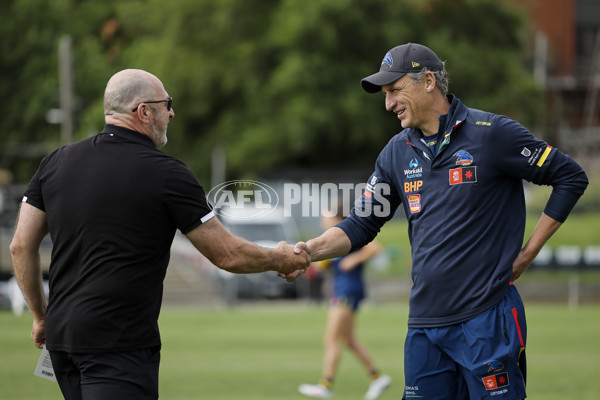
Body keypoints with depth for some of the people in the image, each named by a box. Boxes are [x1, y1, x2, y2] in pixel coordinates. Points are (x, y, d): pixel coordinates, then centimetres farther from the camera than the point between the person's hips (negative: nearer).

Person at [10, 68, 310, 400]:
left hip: (61, 336, 7)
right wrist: (280, 259, 16)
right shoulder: (165, 174, -8)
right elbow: (228, 255, -2)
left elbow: (21, 246, 9)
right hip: (120, 344, -7)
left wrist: (40, 315, 21)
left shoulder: (56, 162, 7)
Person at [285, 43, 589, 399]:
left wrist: (527, 255, -3)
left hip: (486, 319, -6)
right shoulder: (397, 152, 12)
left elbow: (571, 178, -3)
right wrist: (311, 250, -4)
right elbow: (361, 225, 15)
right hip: (425, 325, 6)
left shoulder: (492, 134, -6)